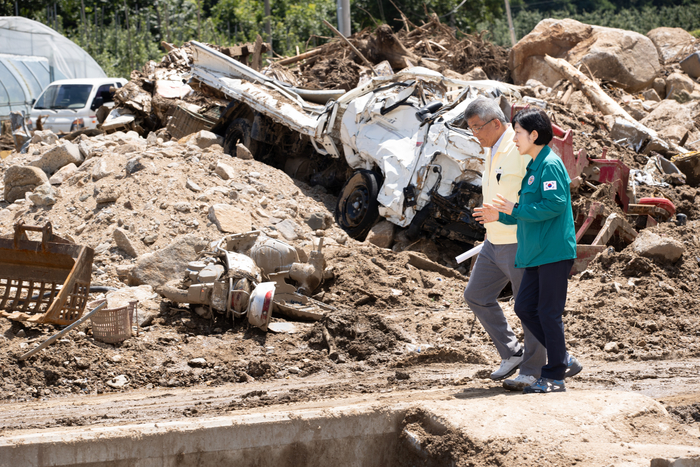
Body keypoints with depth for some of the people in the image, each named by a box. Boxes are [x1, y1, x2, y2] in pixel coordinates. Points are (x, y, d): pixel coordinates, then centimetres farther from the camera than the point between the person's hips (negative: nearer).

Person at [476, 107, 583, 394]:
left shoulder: (550, 165, -12)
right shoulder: (534, 167, 18)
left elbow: (554, 205, -22)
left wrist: (515, 209, -16)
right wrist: (501, 217, 19)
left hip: (554, 252, -10)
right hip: (537, 253, 10)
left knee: (548, 312, -4)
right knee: (525, 307, 8)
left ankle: (554, 377, 3)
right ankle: (564, 360, 17)